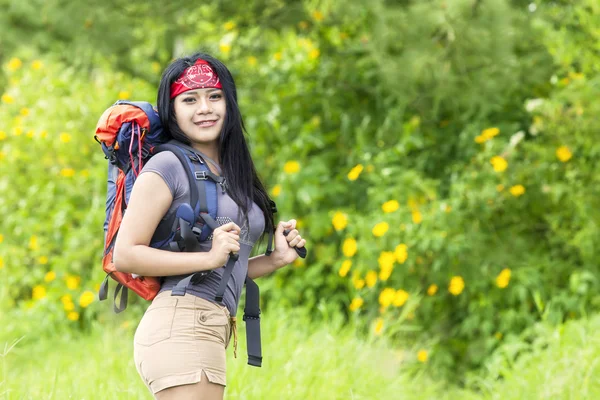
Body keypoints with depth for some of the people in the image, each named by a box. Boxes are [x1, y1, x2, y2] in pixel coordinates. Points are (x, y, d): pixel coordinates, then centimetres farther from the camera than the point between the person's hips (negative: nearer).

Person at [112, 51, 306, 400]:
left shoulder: (231, 173, 19)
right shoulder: (167, 167, -4)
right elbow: (125, 255, -11)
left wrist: (277, 260, 10)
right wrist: (209, 257, -17)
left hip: (213, 329, 8)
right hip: (181, 325, -8)